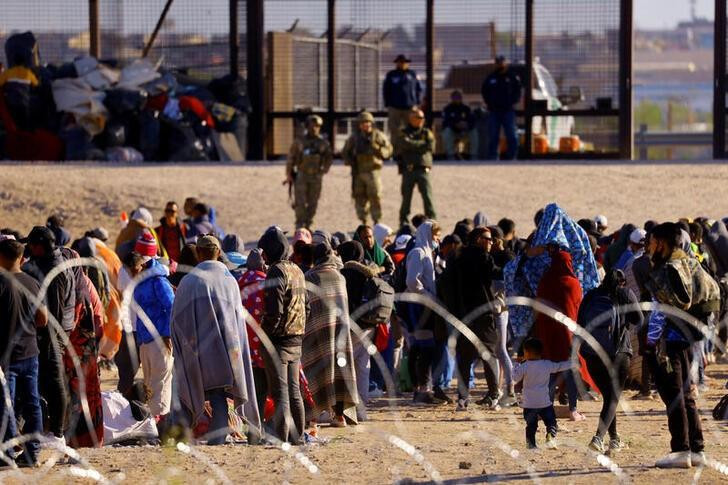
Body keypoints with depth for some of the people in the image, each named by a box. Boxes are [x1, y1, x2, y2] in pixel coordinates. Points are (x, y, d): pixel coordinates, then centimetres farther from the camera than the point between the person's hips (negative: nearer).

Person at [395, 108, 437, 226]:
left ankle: (431, 220, -8)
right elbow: (406, 144, -13)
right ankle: (404, 220, 11)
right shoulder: (403, 133, 8)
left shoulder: (426, 133, 13)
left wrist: (413, 146, -6)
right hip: (408, 170, -1)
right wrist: (422, 144, -7)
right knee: (406, 196, 2)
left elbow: (431, 147, -4)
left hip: (423, 169, 1)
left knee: (427, 196, -9)